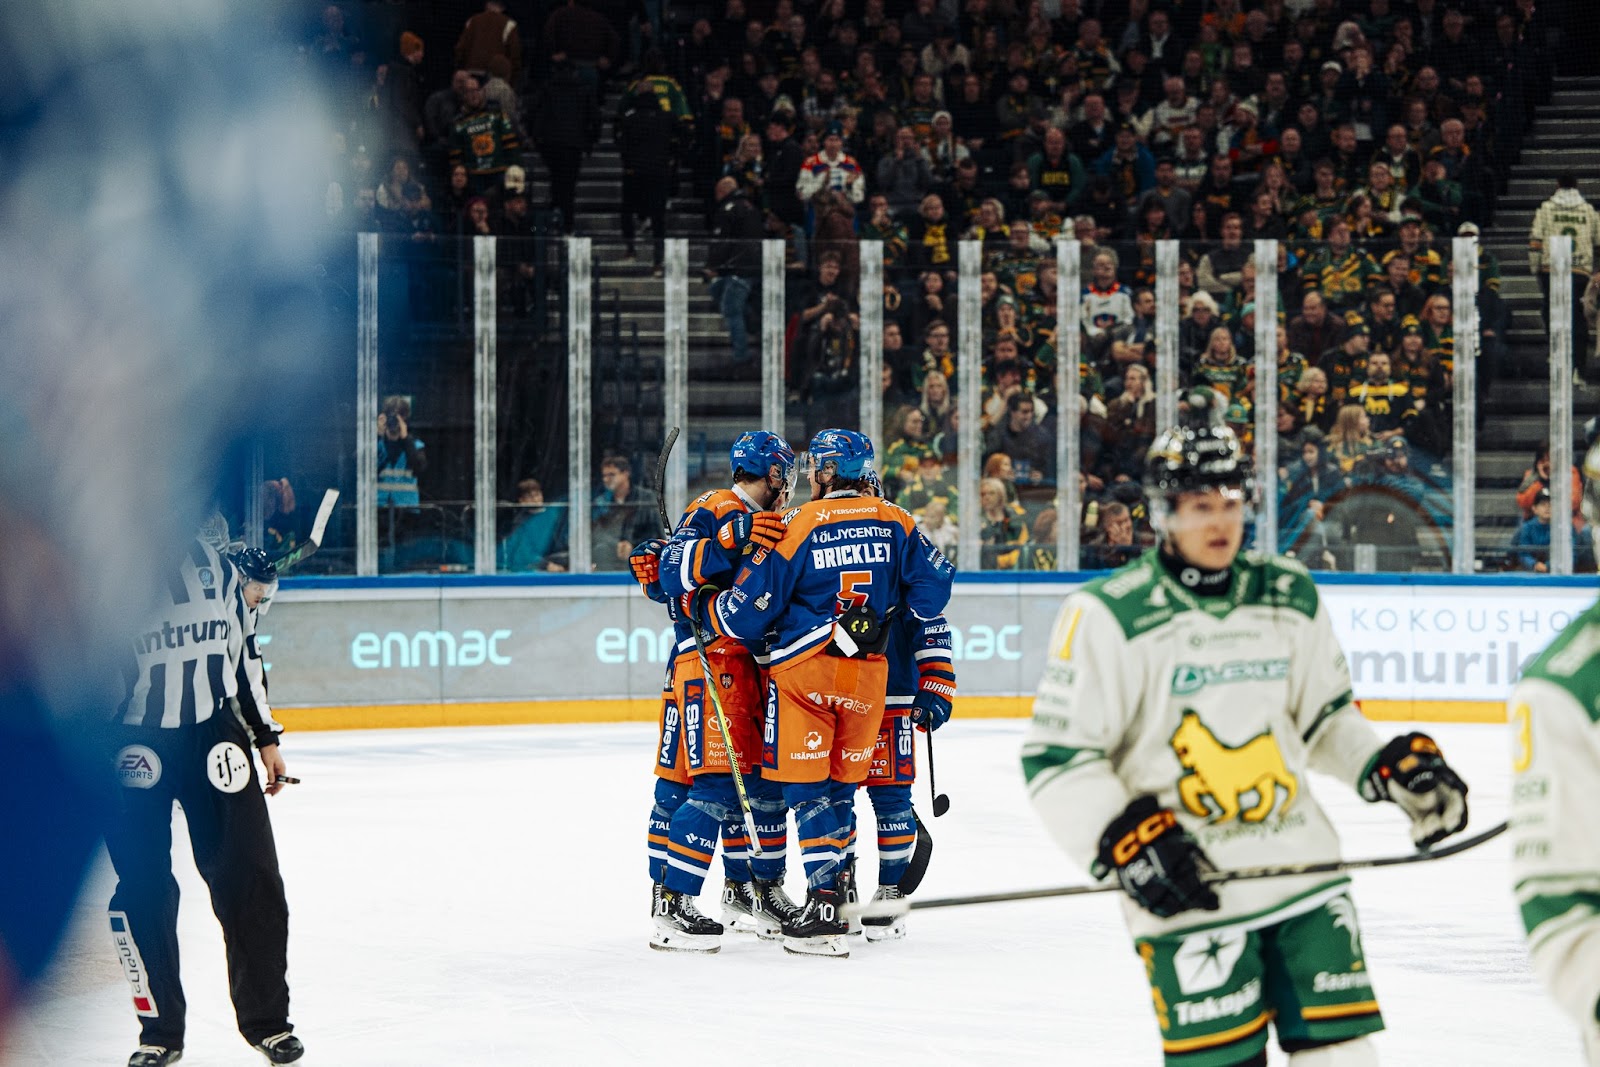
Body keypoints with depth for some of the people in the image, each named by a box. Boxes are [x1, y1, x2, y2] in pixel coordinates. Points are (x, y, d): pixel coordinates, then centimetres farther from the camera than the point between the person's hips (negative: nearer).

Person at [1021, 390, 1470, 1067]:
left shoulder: (1291, 598, 10)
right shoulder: (1110, 617, -8)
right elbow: (1057, 758, -7)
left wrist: (1395, 766, 8)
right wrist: (1124, 839, -17)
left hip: (1303, 871, 5)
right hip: (1189, 889, -5)